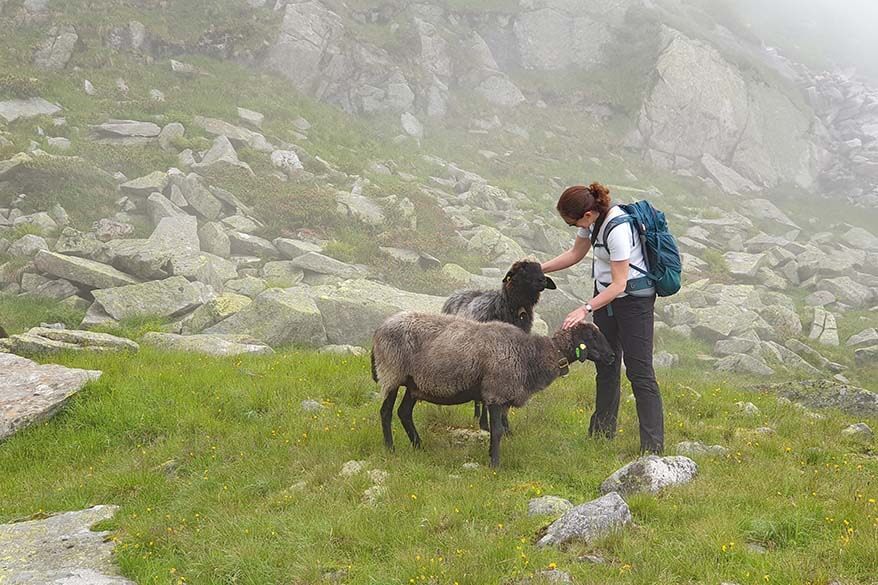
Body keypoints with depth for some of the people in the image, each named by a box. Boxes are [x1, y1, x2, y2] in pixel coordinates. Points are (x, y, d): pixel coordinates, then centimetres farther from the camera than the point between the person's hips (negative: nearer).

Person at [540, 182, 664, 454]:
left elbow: (619, 284, -27)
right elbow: (575, 254, 13)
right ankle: (601, 433, 26)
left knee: (639, 370, -10)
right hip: (605, 292, 9)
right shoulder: (592, 219, -3)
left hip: (633, 297, -9)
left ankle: (652, 446, -8)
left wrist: (586, 309, -32)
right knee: (606, 364, 15)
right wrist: (538, 269, 6)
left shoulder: (618, 229, -29)